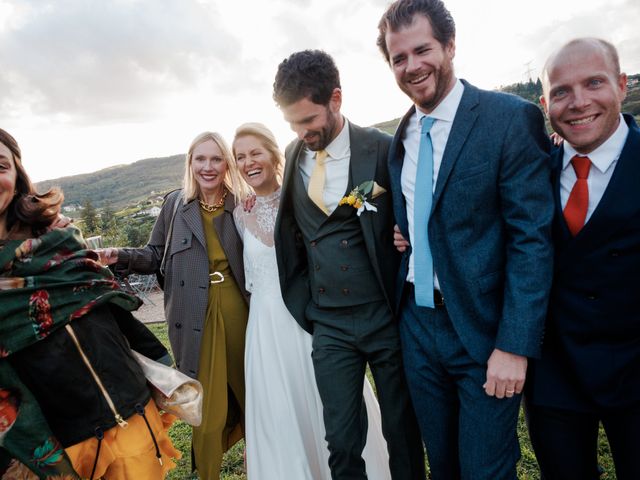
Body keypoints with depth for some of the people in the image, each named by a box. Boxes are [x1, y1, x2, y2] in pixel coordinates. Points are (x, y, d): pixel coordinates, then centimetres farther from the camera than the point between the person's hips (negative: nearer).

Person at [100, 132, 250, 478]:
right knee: (207, 404, 6)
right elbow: (156, 255, 4)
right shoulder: (175, 204, 0)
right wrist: (120, 257, -11)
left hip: (239, 311, 2)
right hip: (196, 317, -1)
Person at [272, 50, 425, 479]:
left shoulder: (383, 149, -10)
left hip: (386, 317, -2)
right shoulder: (294, 158, 3)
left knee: (403, 432, 14)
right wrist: (305, 303, 9)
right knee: (342, 442, 11)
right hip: (328, 326, 3)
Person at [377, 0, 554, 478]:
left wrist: (515, 346, -17)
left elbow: (533, 238, -14)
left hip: (485, 329, -5)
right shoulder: (400, 138, 8)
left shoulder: (512, 118, -10)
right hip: (417, 326, 5)